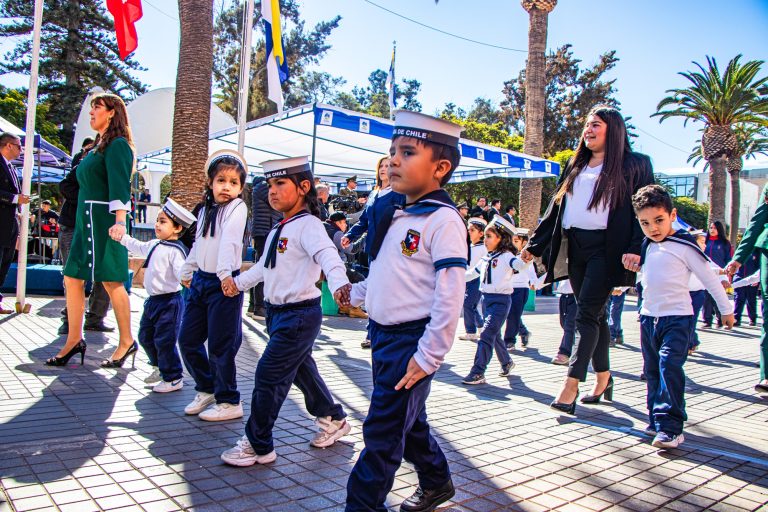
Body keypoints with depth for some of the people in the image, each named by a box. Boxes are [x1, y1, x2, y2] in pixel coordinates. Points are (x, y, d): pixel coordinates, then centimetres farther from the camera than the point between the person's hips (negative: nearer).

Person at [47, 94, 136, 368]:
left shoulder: (117, 145, -7)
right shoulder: (97, 146, 21)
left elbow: (120, 185, -20)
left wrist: (120, 220, -30)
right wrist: (82, 220, 19)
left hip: (104, 220, -10)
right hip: (86, 220, 10)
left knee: (111, 281, -5)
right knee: (72, 279, 7)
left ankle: (127, 342, 4)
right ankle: (74, 340, 14)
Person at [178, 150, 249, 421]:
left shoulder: (237, 208, -9)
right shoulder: (205, 210, 13)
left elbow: (229, 241, -25)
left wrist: (225, 273, -36)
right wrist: (187, 271, 32)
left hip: (223, 284, -8)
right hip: (200, 280, 8)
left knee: (220, 346, -2)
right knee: (187, 340, 13)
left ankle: (229, 402, 14)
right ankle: (206, 389, 32)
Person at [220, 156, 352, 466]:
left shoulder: (308, 225, -16)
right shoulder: (278, 231, 13)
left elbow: (327, 255, -35)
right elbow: (264, 266, 29)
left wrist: (338, 283, -52)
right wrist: (239, 282, 35)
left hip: (300, 314, -9)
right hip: (278, 312, 9)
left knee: (269, 375, -6)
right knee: (301, 370, 20)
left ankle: (258, 445, 9)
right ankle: (332, 419, 39)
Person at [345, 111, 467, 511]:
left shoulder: (443, 221, -17)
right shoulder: (395, 216, 9)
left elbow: (450, 296, -22)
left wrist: (428, 357, -20)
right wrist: (356, 294, 14)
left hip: (412, 340, -9)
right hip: (382, 335, 9)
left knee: (382, 430, -1)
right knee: (407, 420, 21)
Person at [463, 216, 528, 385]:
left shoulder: (506, 256, -12)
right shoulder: (486, 258, 12)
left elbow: (520, 265, -31)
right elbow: (472, 272, 23)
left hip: (501, 300, -8)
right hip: (486, 299, 8)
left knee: (487, 335, -14)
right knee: (494, 335, 18)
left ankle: (478, 373, -12)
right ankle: (507, 362, 39)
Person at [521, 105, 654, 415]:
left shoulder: (634, 165, 4)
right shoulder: (576, 166, 20)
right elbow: (556, 208, 19)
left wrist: (635, 248, -19)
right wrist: (535, 245, 14)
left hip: (606, 248, -5)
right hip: (575, 247, 6)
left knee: (588, 314, -10)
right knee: (595, 314, 10)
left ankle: (571, 385, -9)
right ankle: (603, 376, 20)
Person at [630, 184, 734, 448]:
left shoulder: (685, 246, -11)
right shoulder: (647, 246, 8)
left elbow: (710, 278, -3)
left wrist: (726, 309, 4)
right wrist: (632, 262, 15)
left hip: (677, 318, -7)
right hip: (648, 316, 7)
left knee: (669, 367, -17)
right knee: (652, 370, 12)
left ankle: (671, 428, -14)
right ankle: (656, 420, 23)